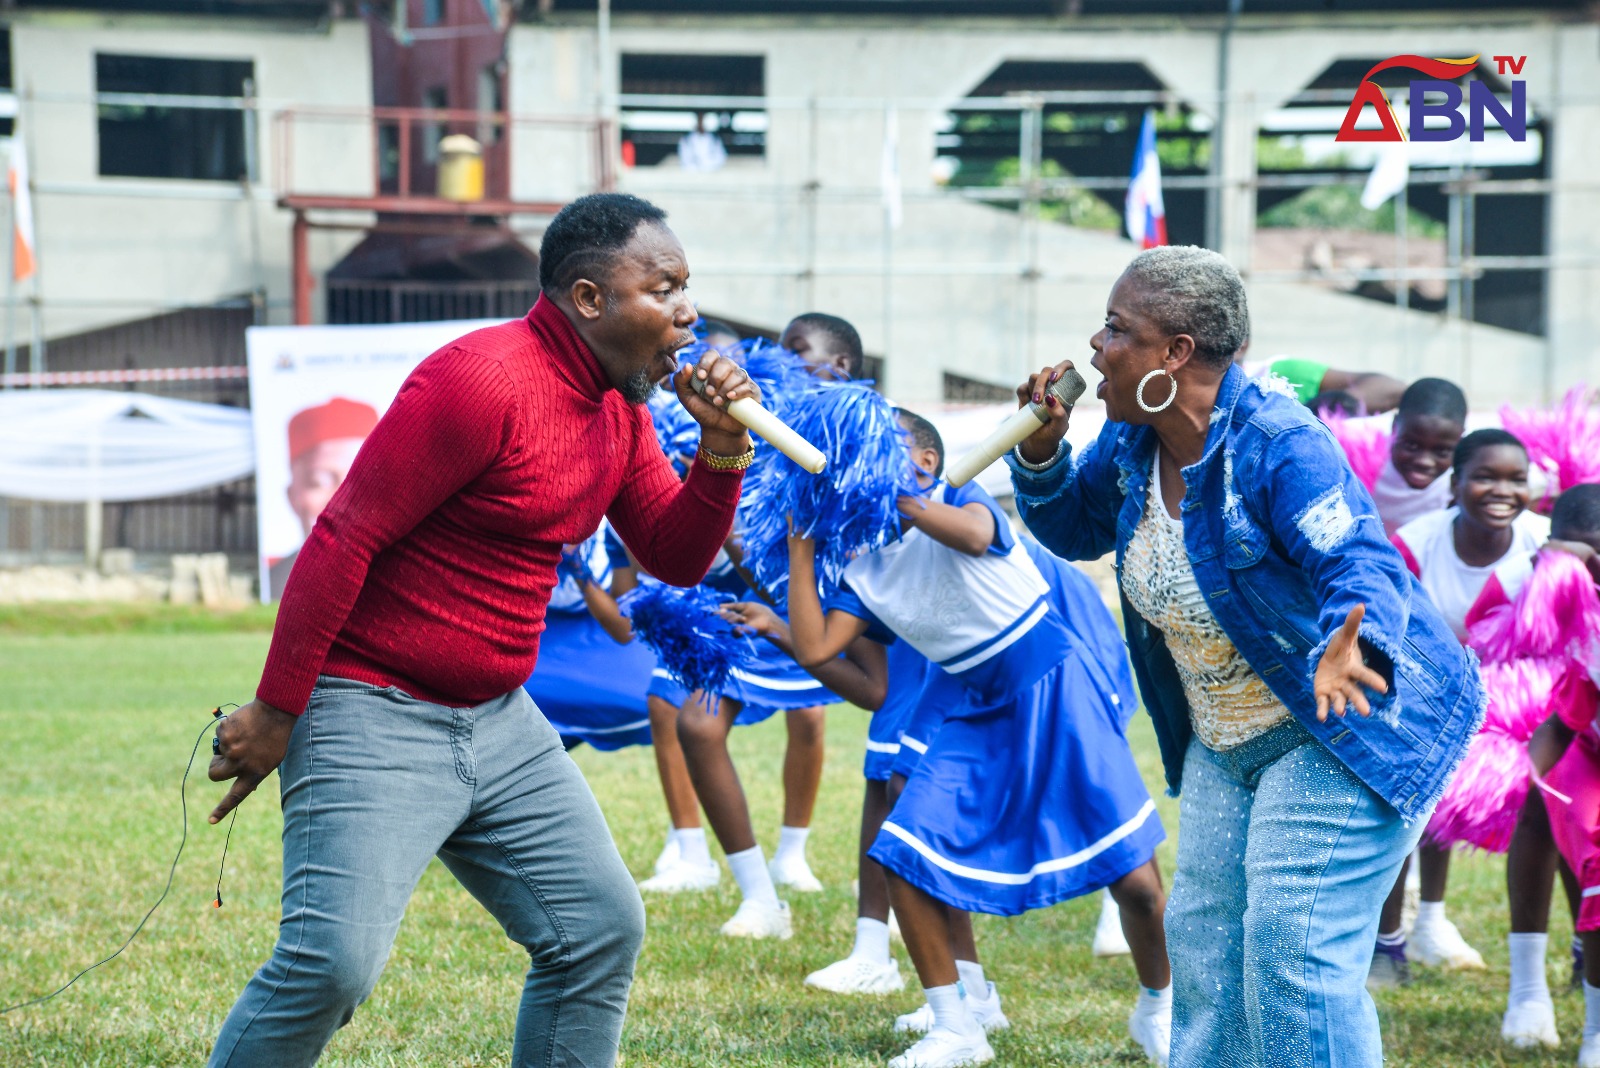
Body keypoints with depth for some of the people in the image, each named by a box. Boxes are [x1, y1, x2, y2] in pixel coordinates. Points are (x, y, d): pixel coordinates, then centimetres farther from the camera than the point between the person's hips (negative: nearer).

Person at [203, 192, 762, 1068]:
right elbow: (342, 540, -19)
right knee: (332, 962, -20)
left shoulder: (619, 408, 9)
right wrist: (275, 712, -19)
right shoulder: (481, 381, -19)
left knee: (601, 929, 8)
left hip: (498, 723, 9)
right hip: (373, 713, -9)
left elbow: (676, 558, 14)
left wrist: (722, 450, -5)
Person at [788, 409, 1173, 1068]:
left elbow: (972, 535, -37)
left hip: (1056, 689, -6)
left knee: (1133, 877, -10)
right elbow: (815, 649, -8)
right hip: (982, 715, 6)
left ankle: (1158, 1010, 15)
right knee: (904, 856, -7)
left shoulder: (962, 502, -11)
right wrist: (802, 544, -6)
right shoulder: (865, 570, 4)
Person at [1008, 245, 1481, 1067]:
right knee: (1204, 935, 11)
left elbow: (1360, 564, -34)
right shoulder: (1132, 441, -2)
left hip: (1344, 727, -9)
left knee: (1293, 947, -15)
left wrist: (1348, 649, -56)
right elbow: (1075, 529, 14)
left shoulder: (1278, 444, -27)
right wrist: (1040, 453, -6)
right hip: (1226, 742, 9)